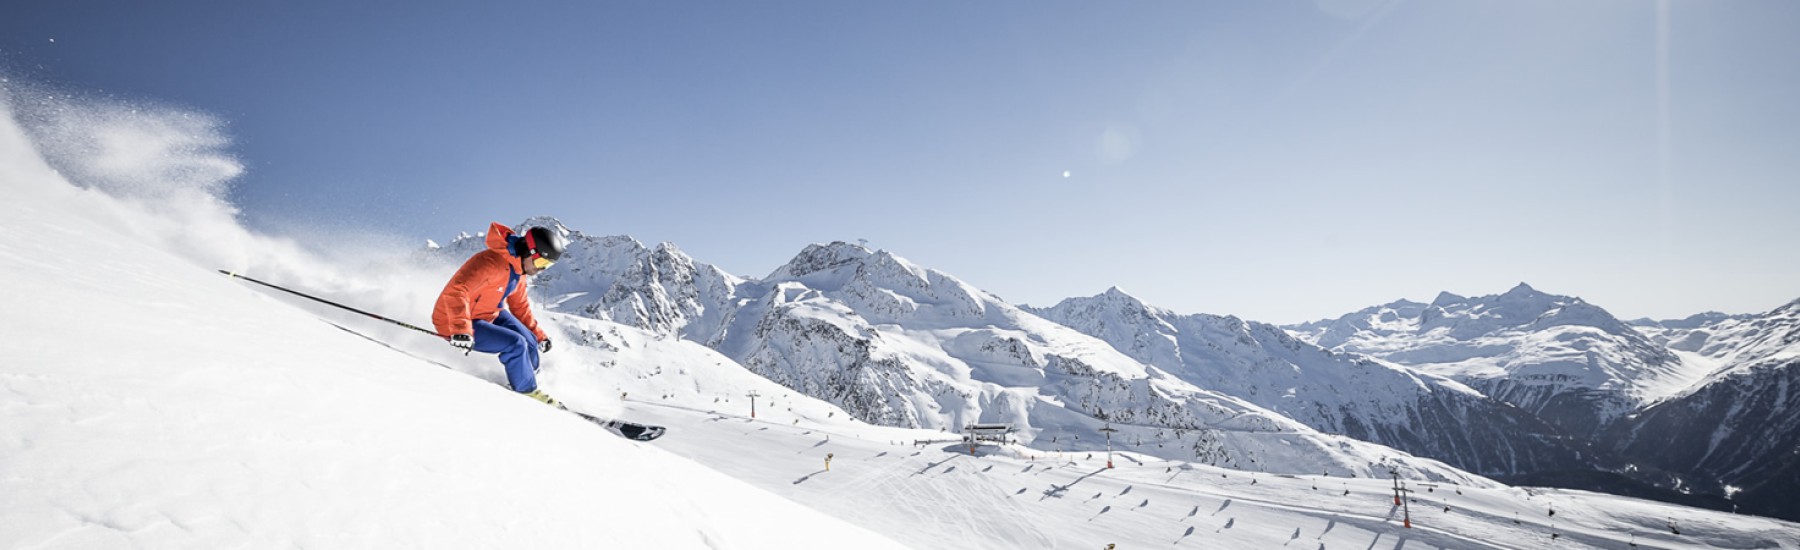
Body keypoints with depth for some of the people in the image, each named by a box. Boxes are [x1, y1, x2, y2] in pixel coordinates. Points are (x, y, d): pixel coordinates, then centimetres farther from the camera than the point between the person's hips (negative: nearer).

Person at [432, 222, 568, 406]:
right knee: (515, 344, -21)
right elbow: (456, 291, -39)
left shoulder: (518, 270, 2)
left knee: (529, 343, -1)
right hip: (454, 322, -9)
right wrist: (461, 330, -47)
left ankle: (529, 381, 21)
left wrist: (538, 335, 17)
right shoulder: (492, 262, -29)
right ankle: (528, 391, -3)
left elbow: (520, 305, 17)